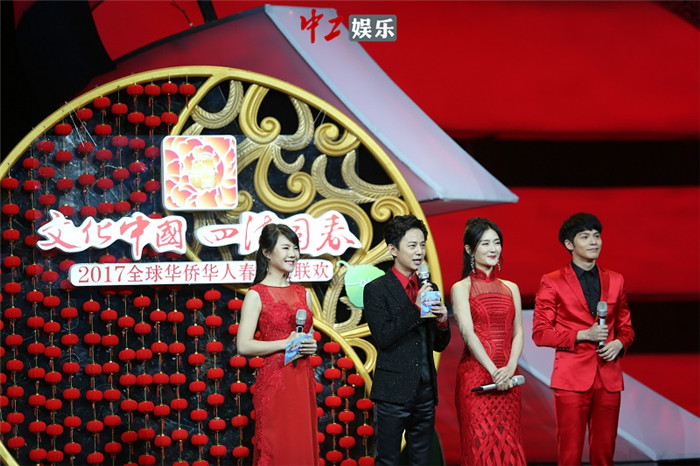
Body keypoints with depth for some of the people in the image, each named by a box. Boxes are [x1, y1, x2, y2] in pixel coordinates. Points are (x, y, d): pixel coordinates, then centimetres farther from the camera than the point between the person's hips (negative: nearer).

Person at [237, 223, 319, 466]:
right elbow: (244, 346, -12)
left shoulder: (302, 293, 13)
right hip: (273, 381, -6)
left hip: (303, 381, 6)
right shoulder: (257, 295, -5)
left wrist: (311, 346, 3)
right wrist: (285, 343, -17)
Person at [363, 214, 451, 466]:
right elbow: (382, 338, -16)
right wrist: (416, 308, -17)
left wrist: (442, 321, -5)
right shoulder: (376, 289, -4)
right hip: (394, 392, -5)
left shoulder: (429, 289, 13)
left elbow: (439, 345, 16)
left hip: (426, 391, 6)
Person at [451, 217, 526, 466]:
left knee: (508, 444, 3)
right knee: (480, 445, -4)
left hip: (507, 379, 4)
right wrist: (494, 371, -20)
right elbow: (468, 332, -10)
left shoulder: (510, 288, 14)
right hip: (475, 376, -4)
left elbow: (518, 333, 8)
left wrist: (509, 368, -11)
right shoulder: (461, 288, 1)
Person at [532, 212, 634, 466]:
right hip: (572, 377, -4)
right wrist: (582, 335, -13)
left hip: (608, 378, 4)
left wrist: (619, 343, -4)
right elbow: (540, 333, -2)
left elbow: (626, 327, 19)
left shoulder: (615, 281, 12)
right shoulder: (552, 283, 0)